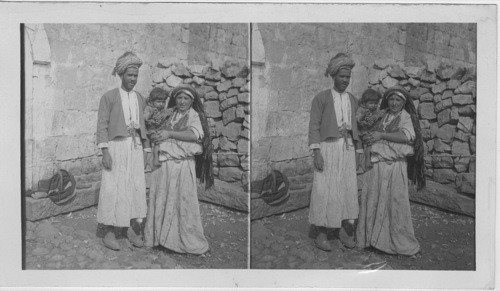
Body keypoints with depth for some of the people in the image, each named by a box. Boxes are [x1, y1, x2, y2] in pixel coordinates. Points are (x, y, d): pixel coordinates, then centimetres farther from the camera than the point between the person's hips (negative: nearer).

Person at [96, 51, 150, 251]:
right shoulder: (109, 97, 0)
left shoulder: (139, 98, 14)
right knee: (113, 188, -2)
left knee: (135, 187, 4)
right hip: (116, 146, -4)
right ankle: (110, 232, 7)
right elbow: (102, 125, -4)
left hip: (135, 147, 4)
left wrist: (145, 149, 11)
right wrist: (104, 151, -12)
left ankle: (130, 227, 16)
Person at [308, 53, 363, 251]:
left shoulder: (353, 100, 15)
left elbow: (356, 128, 17)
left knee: (348, 188, 3)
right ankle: (322, 233, 4)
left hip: (347, 148, 4)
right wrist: (316, 152, -13)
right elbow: (314, 125, -4)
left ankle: (344, 230, 14)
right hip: (328, 146, -4)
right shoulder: (321, 98, 1)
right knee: (325, 189, -4)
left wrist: (359, 152, 11)